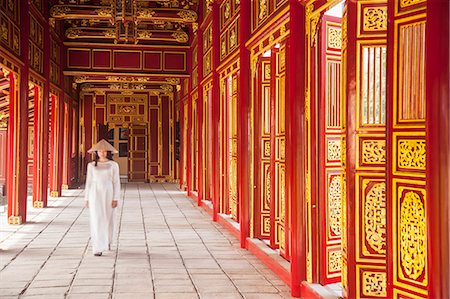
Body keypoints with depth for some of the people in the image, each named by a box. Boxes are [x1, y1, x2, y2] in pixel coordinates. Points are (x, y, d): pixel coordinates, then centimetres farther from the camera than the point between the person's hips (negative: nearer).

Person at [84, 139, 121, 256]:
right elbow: (89, 182, 8)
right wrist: (87, 198, 6)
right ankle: (98, 248, -8)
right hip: (95, 195, 0)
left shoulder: (113, 165, 1)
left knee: (107, 219, 11)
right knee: (96, 220, -7)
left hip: (108, 194, 0)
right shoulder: (91, 165, 5)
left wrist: (115, 198, -7)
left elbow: (116, 182, -1)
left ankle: (107, 242, 35)